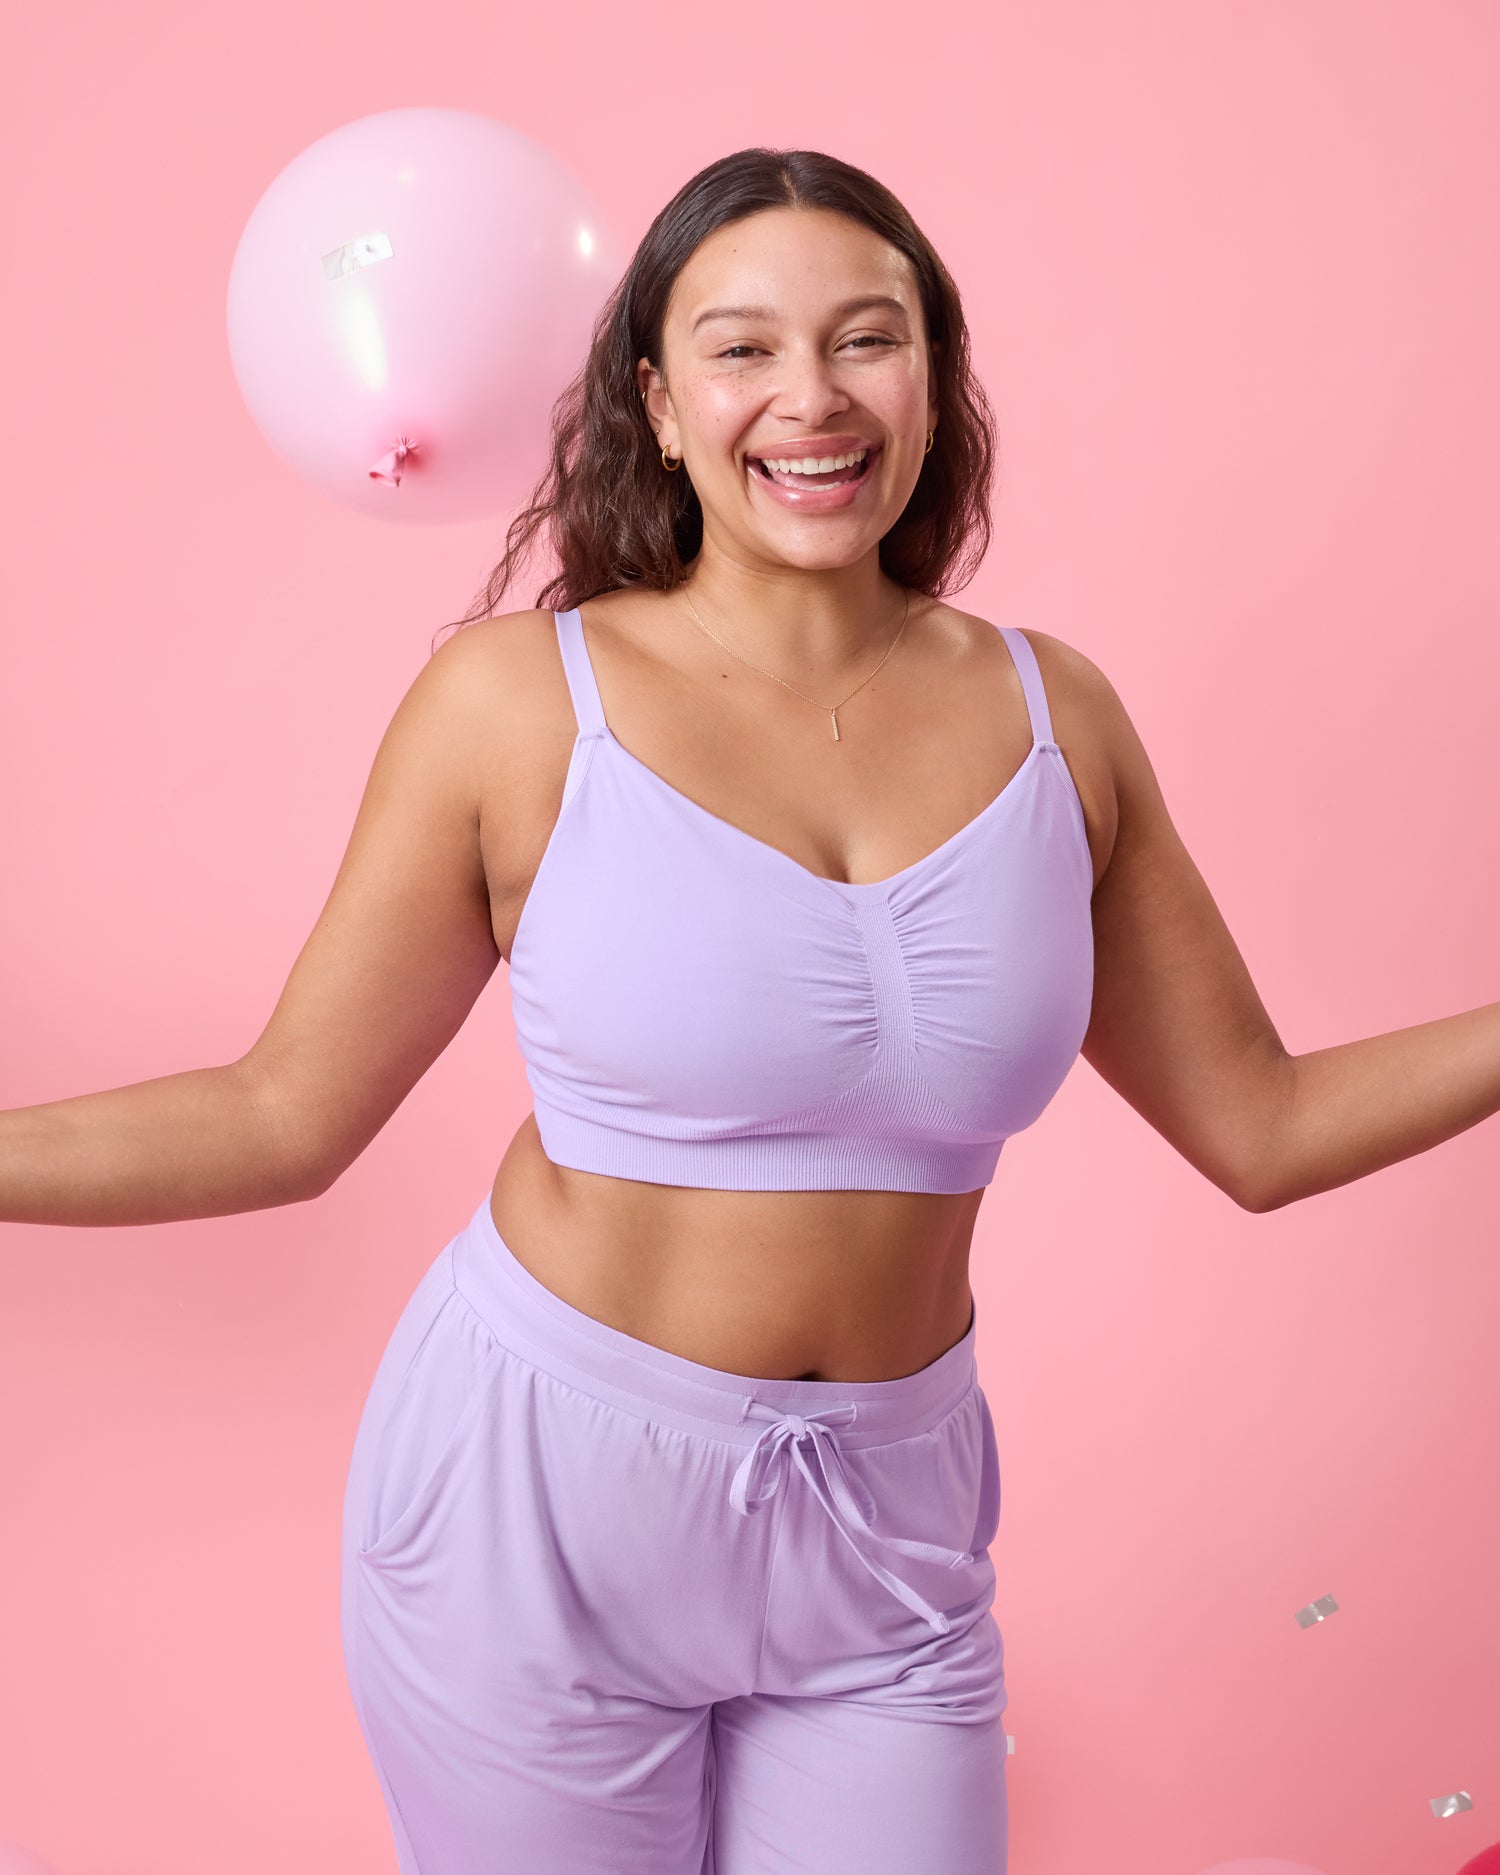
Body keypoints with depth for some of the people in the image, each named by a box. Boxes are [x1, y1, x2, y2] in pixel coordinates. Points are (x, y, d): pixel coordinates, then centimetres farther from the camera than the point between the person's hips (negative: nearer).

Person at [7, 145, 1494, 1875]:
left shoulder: (1050, 712, -1)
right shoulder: (516, 700, -10)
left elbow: (1259, 1125, 5)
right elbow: (285, 1116, -5)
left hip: (884, 1526, 3)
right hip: (540, 1497, -2)